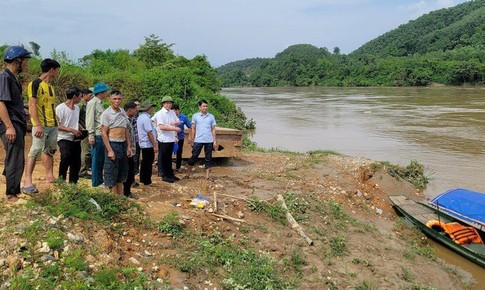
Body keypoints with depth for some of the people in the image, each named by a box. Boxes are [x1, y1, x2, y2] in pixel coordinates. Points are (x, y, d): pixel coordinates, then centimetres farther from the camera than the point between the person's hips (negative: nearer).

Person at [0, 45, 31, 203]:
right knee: (15, 161, -6)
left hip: (17, 125, 10)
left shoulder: (13, 78, 17)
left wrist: (23, 120, 20)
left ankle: (15, 192, 27)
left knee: (16, 161, 16)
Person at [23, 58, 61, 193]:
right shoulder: (36, 83, -9)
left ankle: (49, 177, 20)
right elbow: (32, 105, -16)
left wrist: (56, 121, 17)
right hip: (41, 125, -9)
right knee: (36, 150, -13)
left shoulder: (50, 86, 16)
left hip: (53, 125, 9)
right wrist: (37, 125, -22)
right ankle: (27, 181, -13)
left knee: (50, 151, 12)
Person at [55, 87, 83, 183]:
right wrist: (72, 130, -20)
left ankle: (73, 184, 22)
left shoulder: (77, 108, 14)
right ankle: (61, 180, -13)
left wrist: (81, 129, 9)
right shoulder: (60, 108, -10)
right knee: (66, 156, -28)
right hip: (64, 138, -7)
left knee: (76, 162, 9)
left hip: (76, 139, 7)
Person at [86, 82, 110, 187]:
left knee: (101, 159, 13)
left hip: (102, 135, 9)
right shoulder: (92, 103, -9)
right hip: (97, 135, -9)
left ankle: (100, 180, 22)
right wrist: (91, 135, -18)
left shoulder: (100, 103, 18)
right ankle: (96, 182, 4)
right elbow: (90, 120, -14)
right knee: (96, 160, -3)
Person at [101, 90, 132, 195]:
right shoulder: (106, 113, -8)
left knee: (121, 174, 13)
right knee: (112, 174, 0)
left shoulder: (123, 112, 11)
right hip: (113, 144, -7)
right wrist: (110, 150, -18)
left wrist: (129, 146, 10)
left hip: (123, 145, 7)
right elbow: (104, 133, -12)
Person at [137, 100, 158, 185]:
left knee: (144, 162, 18)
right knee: (148, 163, -1)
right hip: (148, 144, -10)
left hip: (143, 144, 10)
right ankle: (147, 181, 6)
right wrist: (155, 145, -19)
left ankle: (143, 179, 26)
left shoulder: (140, 117, 12)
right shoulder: (146, 118, -18)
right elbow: (149, 133, -22)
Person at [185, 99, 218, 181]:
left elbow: (213, 129, 7)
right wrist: (192, 140, 1)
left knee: (208, 158, 6)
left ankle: (207, 175, 14)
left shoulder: (211, 117, 6)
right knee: (194, 157, 3)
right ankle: (188, 173, 12)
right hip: (198, 140, -1)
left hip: (209, 141, 1)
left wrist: (215, 141, 3)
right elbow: (193, 129, 6)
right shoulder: (195, 116, 3)